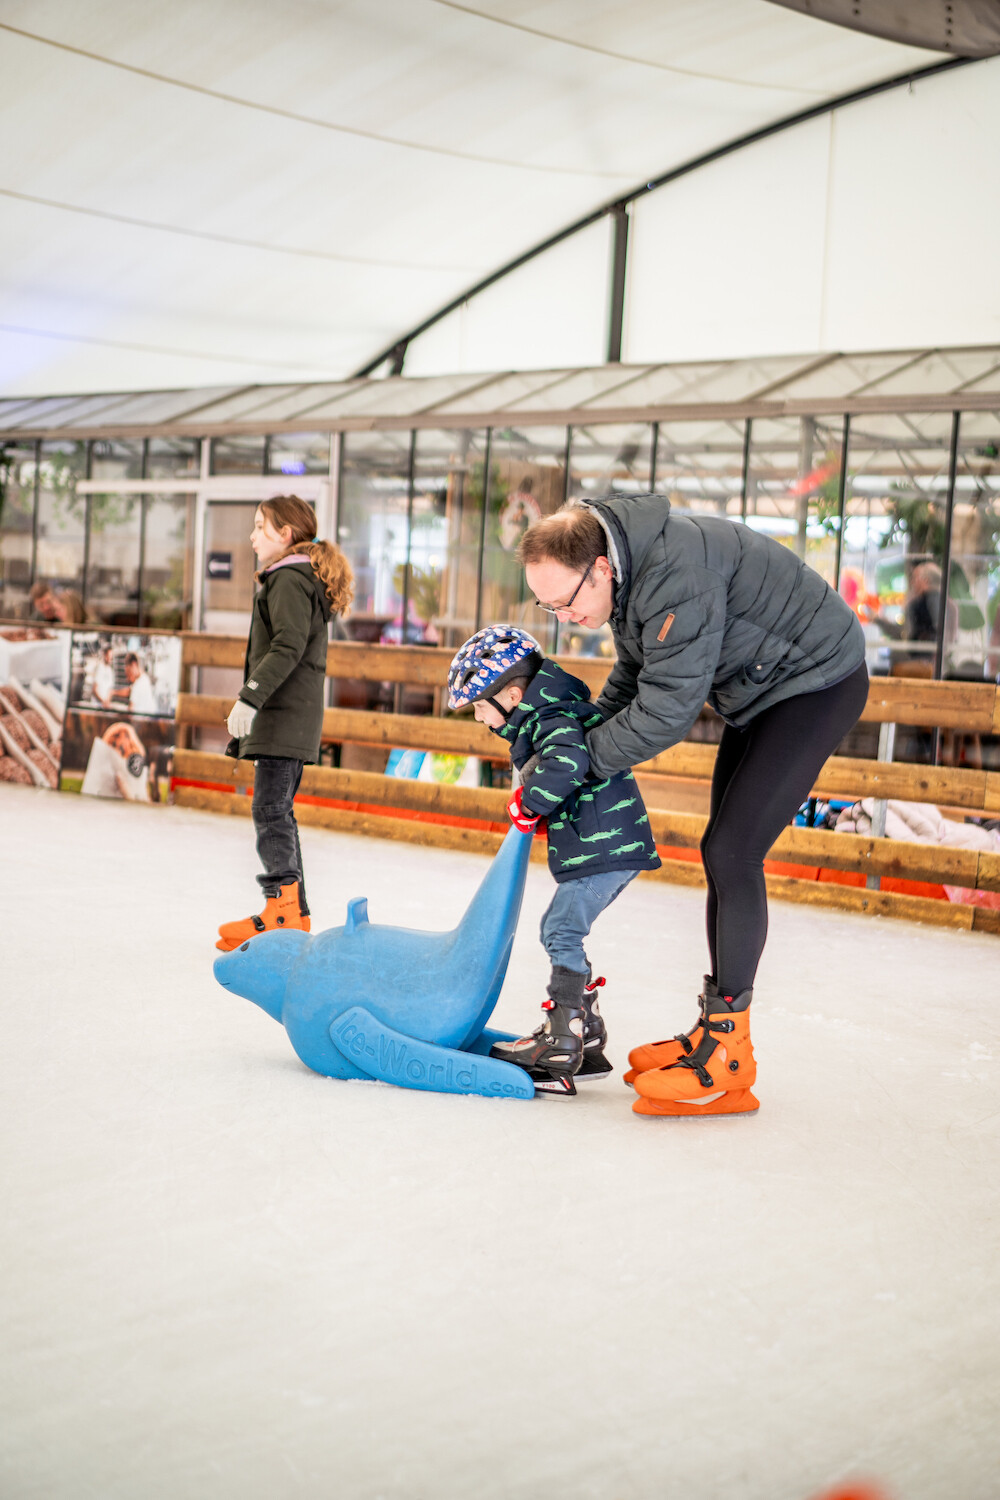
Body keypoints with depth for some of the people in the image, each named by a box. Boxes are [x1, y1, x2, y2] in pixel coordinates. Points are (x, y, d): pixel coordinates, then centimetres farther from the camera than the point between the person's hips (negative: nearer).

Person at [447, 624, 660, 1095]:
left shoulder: (553, 719, -16)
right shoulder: (549, 713, 16)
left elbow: (568, 764, -36)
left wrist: (528, 802, -23)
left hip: (604, 845, -11)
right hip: (605, 845, 11)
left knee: (561, 930, -11)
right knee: (560, 933, 14)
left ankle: (562, 1042, -11)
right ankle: (587, 1040, 19)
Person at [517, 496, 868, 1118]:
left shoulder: (675, 575, -33)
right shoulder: (627, 567, -1)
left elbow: (670, 705, -30)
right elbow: (635, 677, 12)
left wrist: (586, 759, -20)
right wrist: (577, 737, 0)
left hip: (819, 682, -10)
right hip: (760, 690, 10)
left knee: (732, 854, -15)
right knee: (725, 854, 11)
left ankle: (727, 1055, -10)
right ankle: (717, 1027, 20)